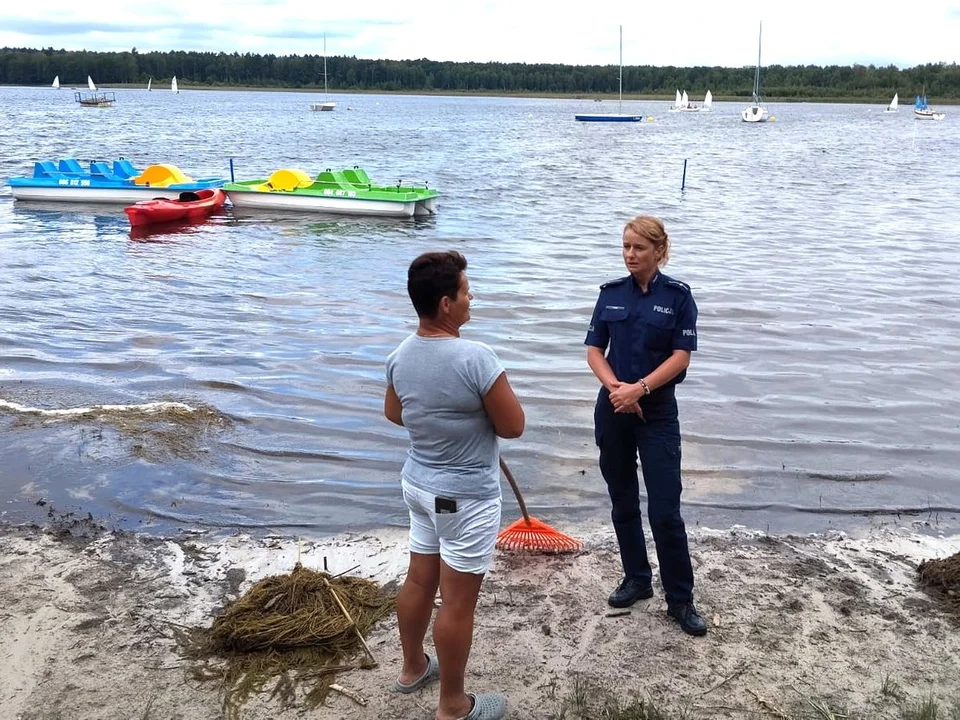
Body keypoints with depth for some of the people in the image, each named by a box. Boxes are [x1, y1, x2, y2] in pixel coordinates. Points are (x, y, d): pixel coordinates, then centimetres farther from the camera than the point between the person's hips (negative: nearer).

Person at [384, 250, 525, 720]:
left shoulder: (401, 356, -2)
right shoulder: (476, 359, -26)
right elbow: (513, 426, -18)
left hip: (419, 483, 8)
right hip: (466, 496, -8)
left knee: (420, 579, 22)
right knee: (458, 600, 4)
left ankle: (413, 668, 42)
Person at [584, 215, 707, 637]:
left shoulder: (677, 296, -4)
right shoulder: (611, 293, 5)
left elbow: (681, 356, -9)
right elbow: (594, 350, 4)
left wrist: (640, 388, -19)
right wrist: (615, 387, -14)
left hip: (658, 411, -3)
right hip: (613, 409, 4)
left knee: (665, 510, -5)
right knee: (623, 503, 12)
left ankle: (680, 599, 7)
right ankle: (636, 580, 28)